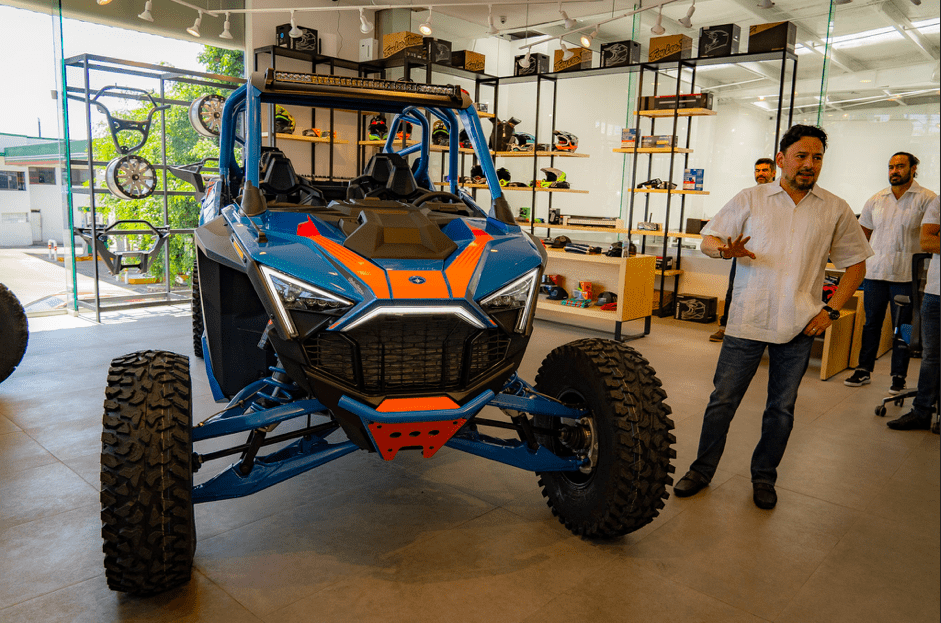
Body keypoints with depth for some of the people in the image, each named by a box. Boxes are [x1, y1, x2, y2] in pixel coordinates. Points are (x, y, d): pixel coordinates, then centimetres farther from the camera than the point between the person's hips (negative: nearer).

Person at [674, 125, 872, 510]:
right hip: (747, 319, -1)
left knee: (781, 408, 11)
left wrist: (831, 310, 0)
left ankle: (764, 476, 29)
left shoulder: (836, 210, 7)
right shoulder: (750, 199, 4)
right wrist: (726, 249, -19)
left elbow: (856, 264, 12)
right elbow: (707, 239, 5)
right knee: (722, 399, 2)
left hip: (799, 326, 2)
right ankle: (702, 470, 18)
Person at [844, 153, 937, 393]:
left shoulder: (926, 199, -3)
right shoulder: (876, 200, 9)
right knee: (871, 323, 9)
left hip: (906, 275, -3)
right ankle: (863, 370, 19)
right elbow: (863, 234, 17)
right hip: (875, 272, 3)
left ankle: (899, 376, 16)